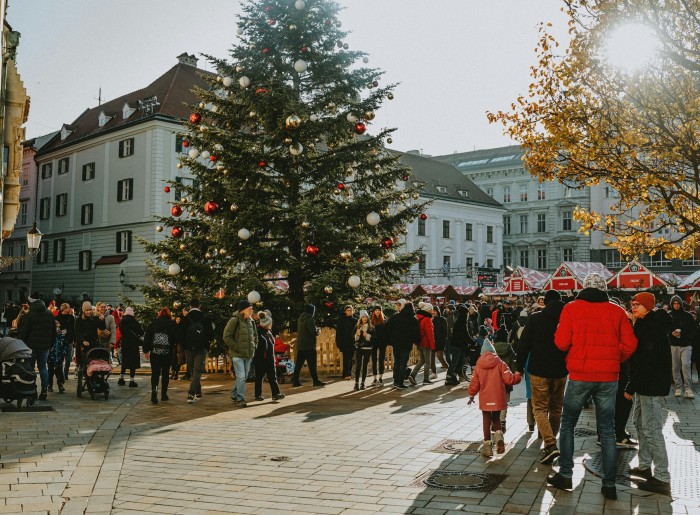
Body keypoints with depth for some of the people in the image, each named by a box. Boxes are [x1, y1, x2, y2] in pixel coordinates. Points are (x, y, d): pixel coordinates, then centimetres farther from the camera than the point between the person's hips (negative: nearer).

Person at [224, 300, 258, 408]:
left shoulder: (251, 321, 11)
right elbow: (227, 337, -14)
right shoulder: (234, 321, -11)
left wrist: (254, 347, 13)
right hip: (237, 354, -7)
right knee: (241, 377, -11)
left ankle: (234, 395, 30)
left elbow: (255, 336, 26)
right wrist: (237, 348, -16)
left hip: (248, 354, 7)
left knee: (244, 376, 13)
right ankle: (240, 399, -2)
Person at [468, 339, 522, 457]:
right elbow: (509, 379, -10)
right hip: (498, 399, 0)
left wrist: (471, 395, 18)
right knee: (496, 419, 19)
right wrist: (518, 376, 10)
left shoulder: (478, 366, -1)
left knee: (486, 421, 10)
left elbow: (474, 383, 2)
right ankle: (499, 435, -8)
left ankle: (487, 444, 7)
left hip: (485, 400, 0)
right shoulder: (500, 364, -4)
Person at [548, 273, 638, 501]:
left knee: (568, 424, 14)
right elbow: (630, 344, -2)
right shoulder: (617, 311, 2)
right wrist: (613, 360, 14)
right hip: (609, 377, 2)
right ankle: (609, 484, 11)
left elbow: (561, 342, -8)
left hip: (579, 376, -2)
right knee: (607, 431, 9)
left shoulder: (571, 308, -3)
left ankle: (565, 475, 15)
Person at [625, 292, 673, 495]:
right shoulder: (643, 324, 14)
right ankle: (645, 467, 28)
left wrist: (631, 386, -20)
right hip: (644, 384, 11)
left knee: (652, 429, -9)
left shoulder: (653, 327, -18)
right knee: (641, 424, 17)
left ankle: (662, 478, -5)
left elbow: (648, 362, -22)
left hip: (652, 385, -11)